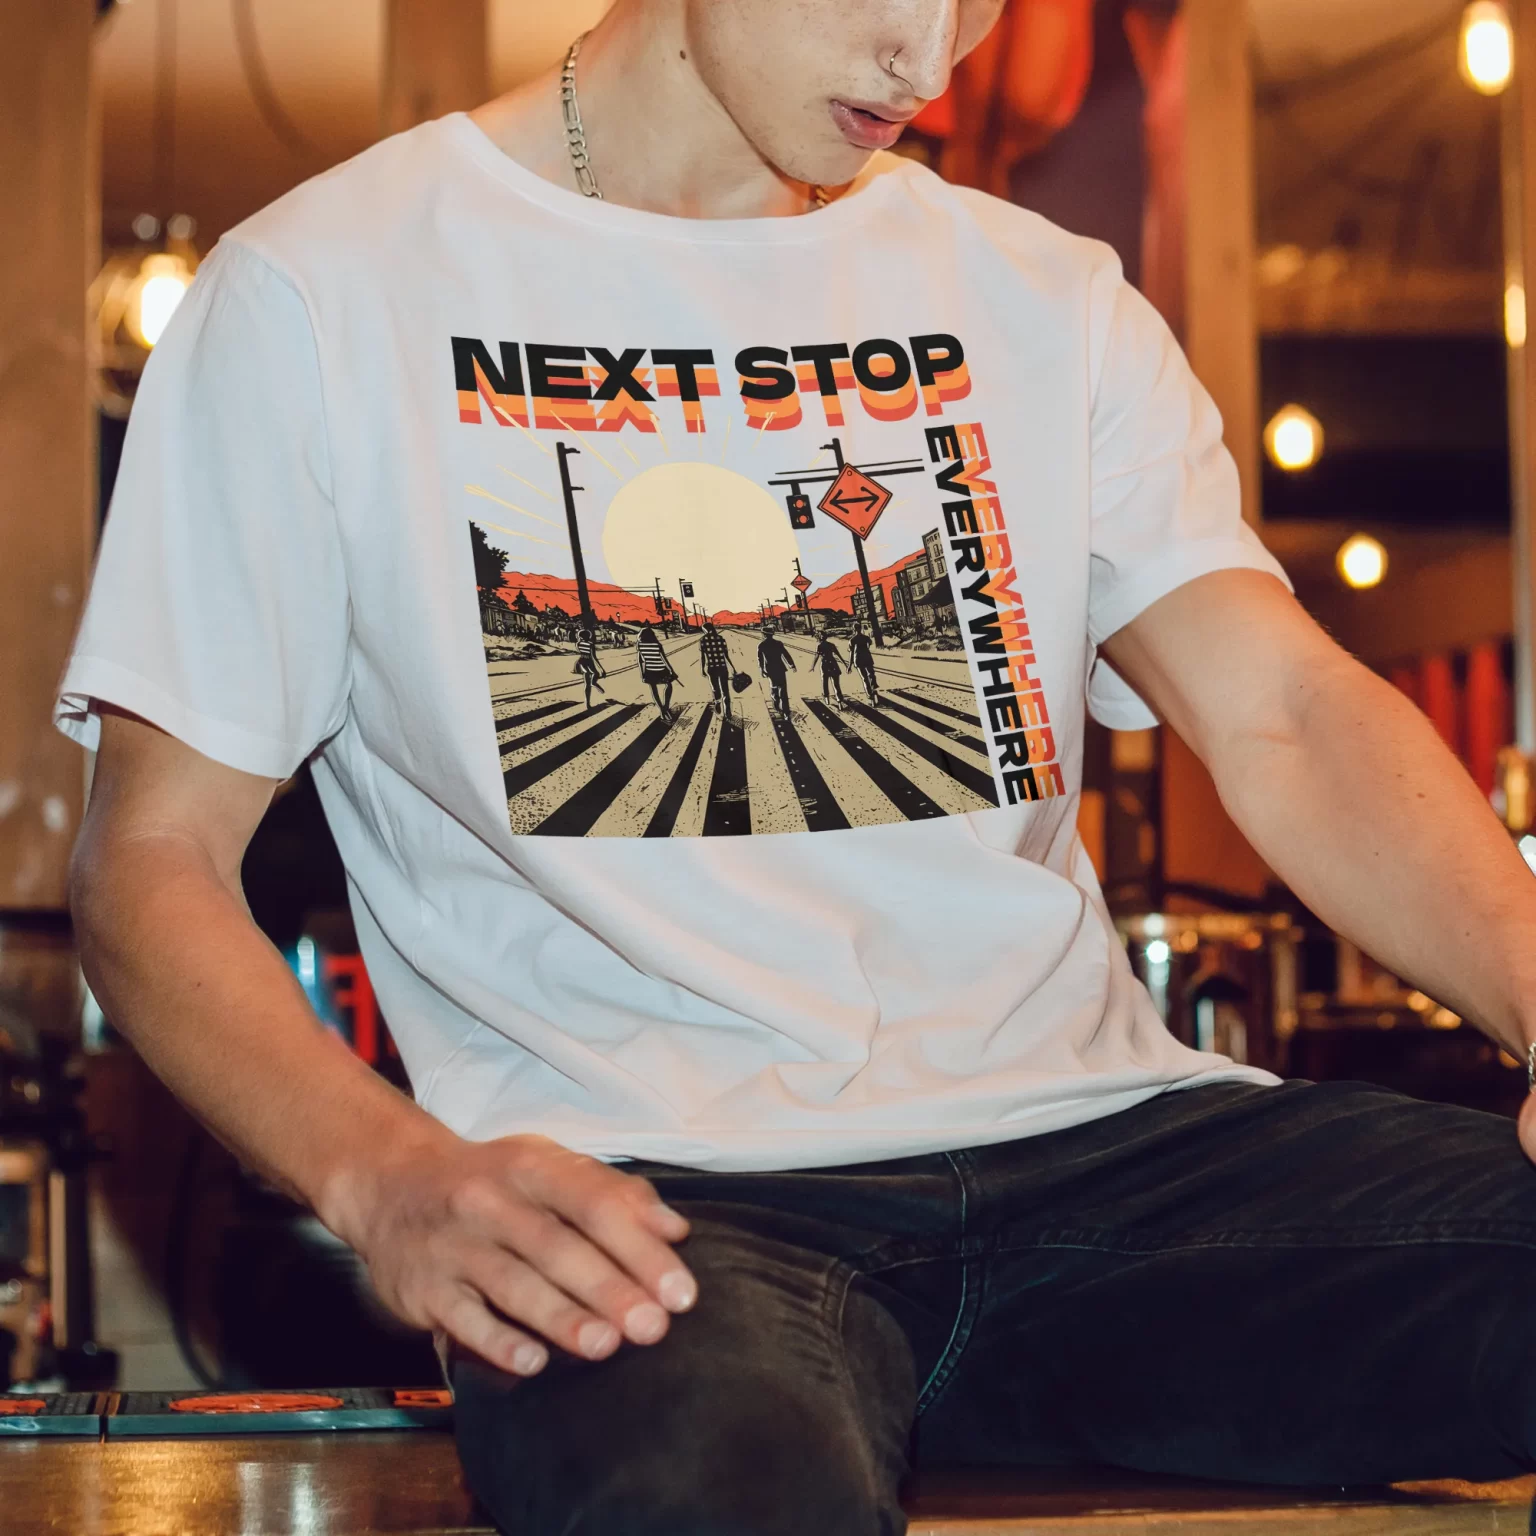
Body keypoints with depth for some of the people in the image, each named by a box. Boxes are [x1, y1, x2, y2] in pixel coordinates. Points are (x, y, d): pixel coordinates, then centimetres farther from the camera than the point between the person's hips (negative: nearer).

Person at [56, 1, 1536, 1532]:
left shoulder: (1045, 297, 18)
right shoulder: (323, 295, 5)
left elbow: (1284, 715, 4)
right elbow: (152, 862, 2)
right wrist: (390, 1176, -18)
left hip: (1081, 1124, 5)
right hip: (655, 1186, -4)